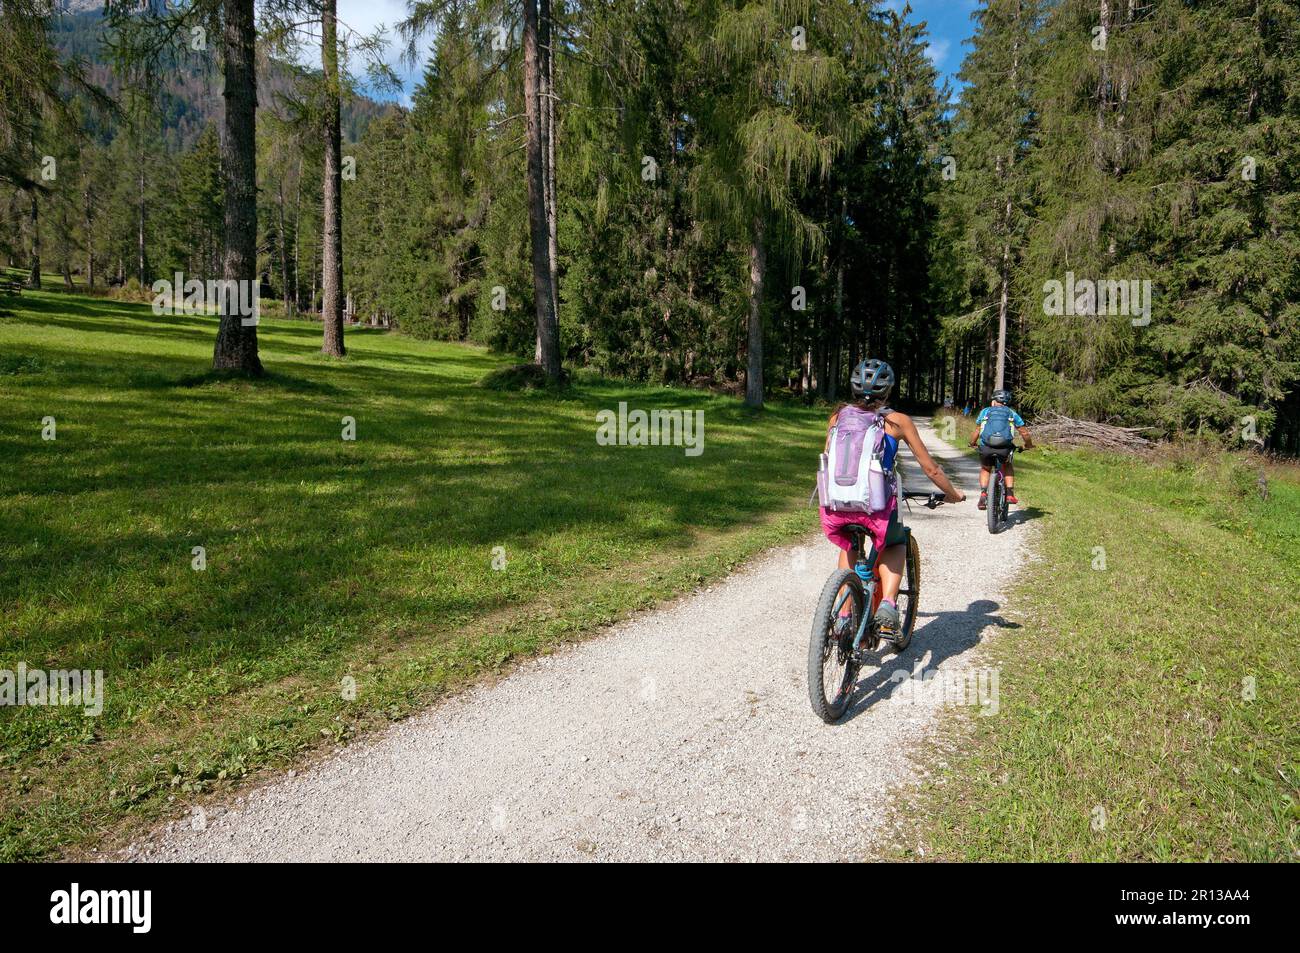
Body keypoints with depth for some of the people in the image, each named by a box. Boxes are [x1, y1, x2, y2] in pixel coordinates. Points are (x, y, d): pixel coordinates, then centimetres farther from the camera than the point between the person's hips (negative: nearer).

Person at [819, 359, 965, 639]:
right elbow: (930, 469, 14)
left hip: (835, 507, 2)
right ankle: (887, 604, 8)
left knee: (849, 547, 34)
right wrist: (952, 494, 32)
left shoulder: (838, 415, 15)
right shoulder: (898, 421, 9)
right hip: (875, 506, -2)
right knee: (895, 544, 30)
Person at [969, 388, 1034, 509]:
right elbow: (1025, 433, 20)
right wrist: (1028, 445, 38)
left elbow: (977, 431, 21)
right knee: (1007, 467, 31)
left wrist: (972, 443, 38)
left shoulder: (985, 411, 22)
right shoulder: (1012, 413, 23)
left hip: (986, 447, 0)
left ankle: (983, 494, 6)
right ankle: (1010, 494, 18)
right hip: (1004, 448, 0)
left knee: (985, 469, 27)